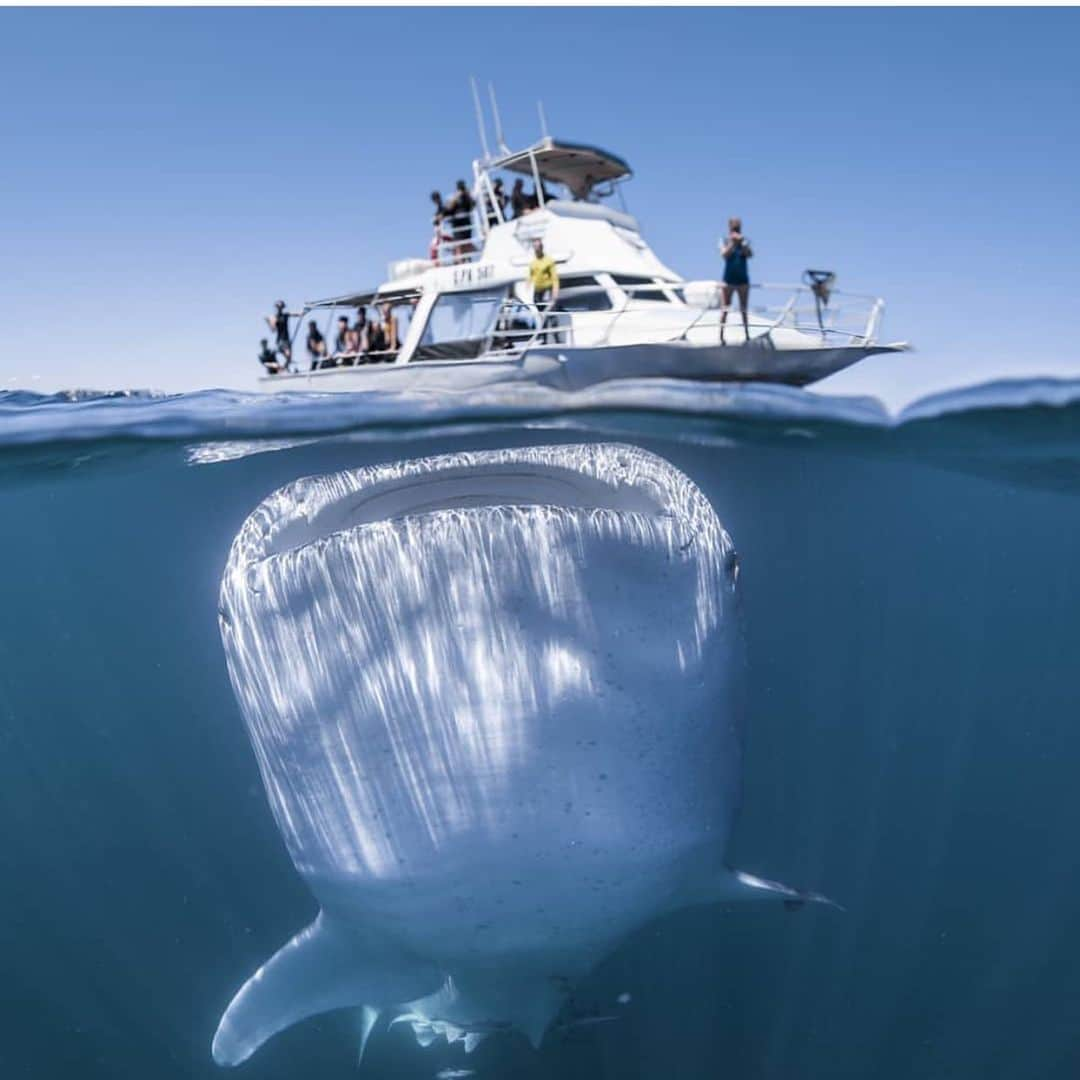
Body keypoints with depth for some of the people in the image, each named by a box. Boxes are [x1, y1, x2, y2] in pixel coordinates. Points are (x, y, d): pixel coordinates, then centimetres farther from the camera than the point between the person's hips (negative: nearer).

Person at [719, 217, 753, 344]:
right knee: (725, 309, -1)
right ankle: (721, 336, -1)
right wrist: (733, 242, -29)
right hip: (728, 280, -1)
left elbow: (750, 254, -13)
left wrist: (742, 243, -27)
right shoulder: (725, 242, 1)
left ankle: (747, 334, 9)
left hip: (743, 280, 1)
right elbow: (724, 254, -17)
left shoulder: (744, 242, 3)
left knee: (743, 309, 5)